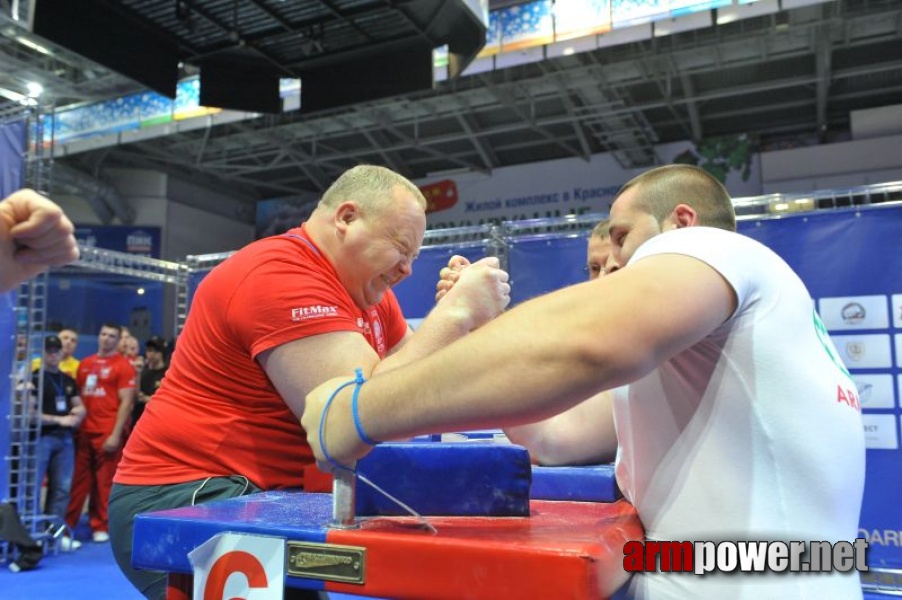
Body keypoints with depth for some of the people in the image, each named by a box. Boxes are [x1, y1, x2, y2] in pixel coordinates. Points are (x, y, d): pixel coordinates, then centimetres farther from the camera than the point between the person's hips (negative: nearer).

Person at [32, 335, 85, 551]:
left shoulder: (68, 381, 14)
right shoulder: (35, 379, -6)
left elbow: (80, 407, 22)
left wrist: (77, 414, -2)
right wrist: (59, 420, -13)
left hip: (65, 438, 6)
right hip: (41, 438, -6)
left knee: (62, 487, 8)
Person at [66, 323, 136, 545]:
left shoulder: (123, 366, -3)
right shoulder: (85, 364, 14)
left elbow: (126, 402, -7)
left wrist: (116, 434, -12)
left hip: (108, 433, -5)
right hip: (83, 431, 5)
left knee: (105, 482, 1)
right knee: (78, 480, 10)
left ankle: (100, 527, 12)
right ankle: (67, 523, 20)